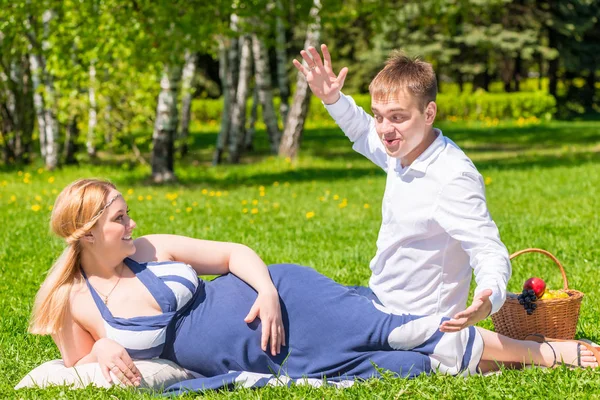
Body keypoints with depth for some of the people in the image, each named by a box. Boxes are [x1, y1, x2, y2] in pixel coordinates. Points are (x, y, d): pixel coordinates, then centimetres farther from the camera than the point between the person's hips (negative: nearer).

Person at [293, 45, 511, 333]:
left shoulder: (454, 179, -27)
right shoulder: (404, 150, 0)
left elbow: (490, 252, -31)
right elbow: (363, 133, 23)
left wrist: (487, 300, -52)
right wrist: (333, 100, 5)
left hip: (411, 322, -9)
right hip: (378, 298, 9)